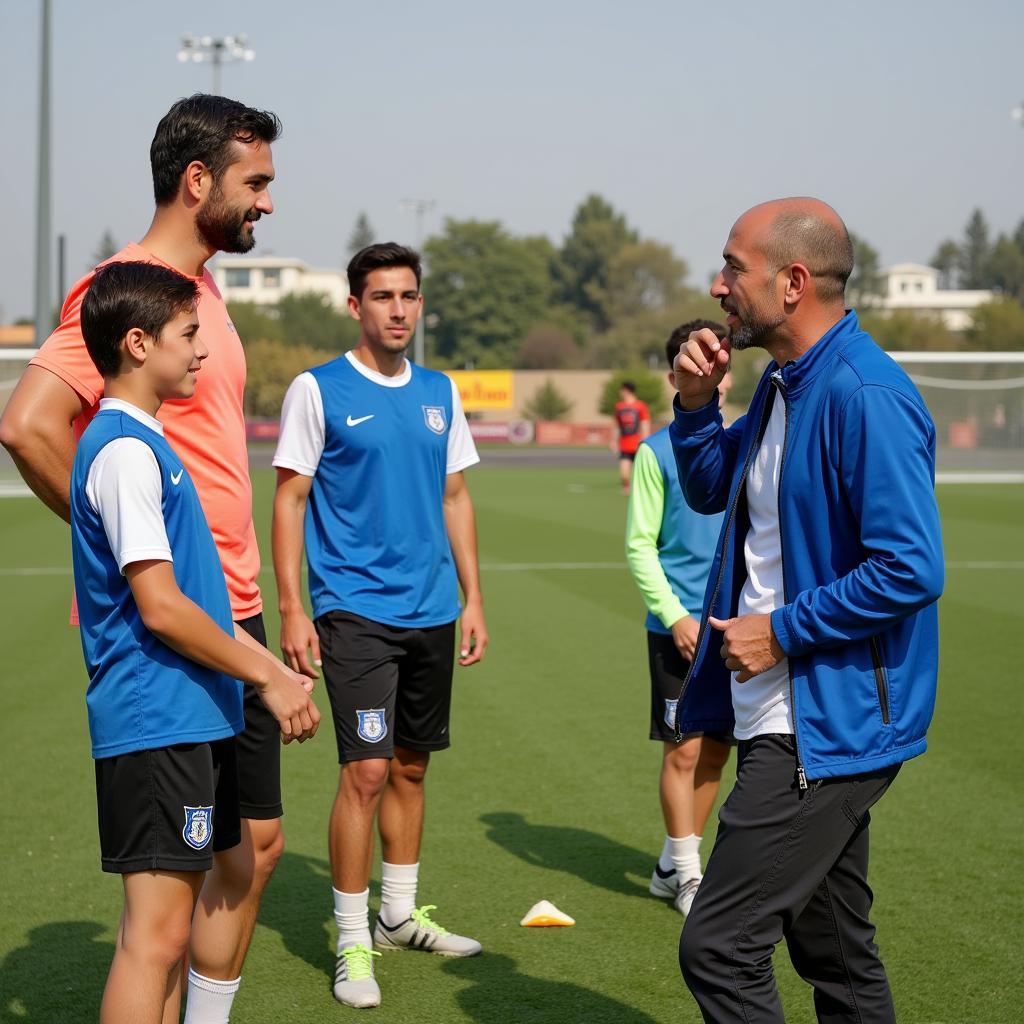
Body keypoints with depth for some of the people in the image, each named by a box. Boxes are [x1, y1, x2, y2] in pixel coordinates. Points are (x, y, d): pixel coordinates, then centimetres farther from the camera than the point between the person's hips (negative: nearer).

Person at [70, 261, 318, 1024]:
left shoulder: (144, 442, 17)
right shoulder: (125, 450, -15)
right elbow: (160, 607, -19)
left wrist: (270, 667, 19)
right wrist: (268, 677, -12)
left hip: (189, 720, 10)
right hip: (156, 724, -10)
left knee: (170, 918, 14)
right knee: (157, 930, -9)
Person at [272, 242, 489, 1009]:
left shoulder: (440, 393, 10)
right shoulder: (319, 390, -5)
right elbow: (289, 500, -4)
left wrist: (473, 599, 11)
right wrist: (292, 610, -10)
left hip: (431, 610, 5)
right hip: (354, 608, -5)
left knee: (412, 767, 13)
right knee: (367, 771, -10)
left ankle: (399, 916, 28)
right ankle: (352, 944, 1)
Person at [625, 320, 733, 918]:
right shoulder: (658, 452, -4)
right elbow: (640, 545, -5)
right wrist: (675, 615, -14)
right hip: (679, 627, -4)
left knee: (716, 750, 9)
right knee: (685, 749, -3)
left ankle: (675, 865, 23)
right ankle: (686, 874, 10)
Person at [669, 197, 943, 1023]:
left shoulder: (864, 396, -21)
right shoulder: (786, 384, 11)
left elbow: (910, 569, -25)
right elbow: (709, 491, 23)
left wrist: (782, 631, -18)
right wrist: (696, 404, 5)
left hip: (826, 728, -10)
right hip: (797, 720, 10)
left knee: (719, 946, -11)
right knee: (834, 952, 19)